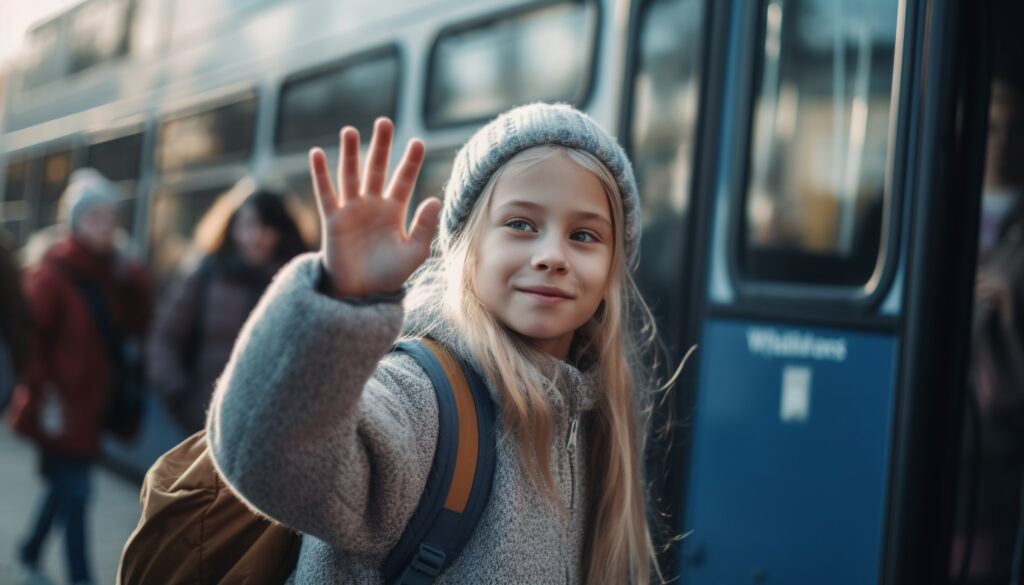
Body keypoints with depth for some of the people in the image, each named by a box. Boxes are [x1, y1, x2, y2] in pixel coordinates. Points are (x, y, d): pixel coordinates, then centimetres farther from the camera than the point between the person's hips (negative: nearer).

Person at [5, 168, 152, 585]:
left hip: (93, 405, 7)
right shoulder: (53, 274, -12)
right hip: (62, 406, -7)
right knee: (74, 492, -5)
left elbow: (134, 328, 4)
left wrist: (133, 282, -8)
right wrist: (45, 394, -17)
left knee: (64, 487, 18)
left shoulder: (114, 272, 7)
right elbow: (30, 337, -14)